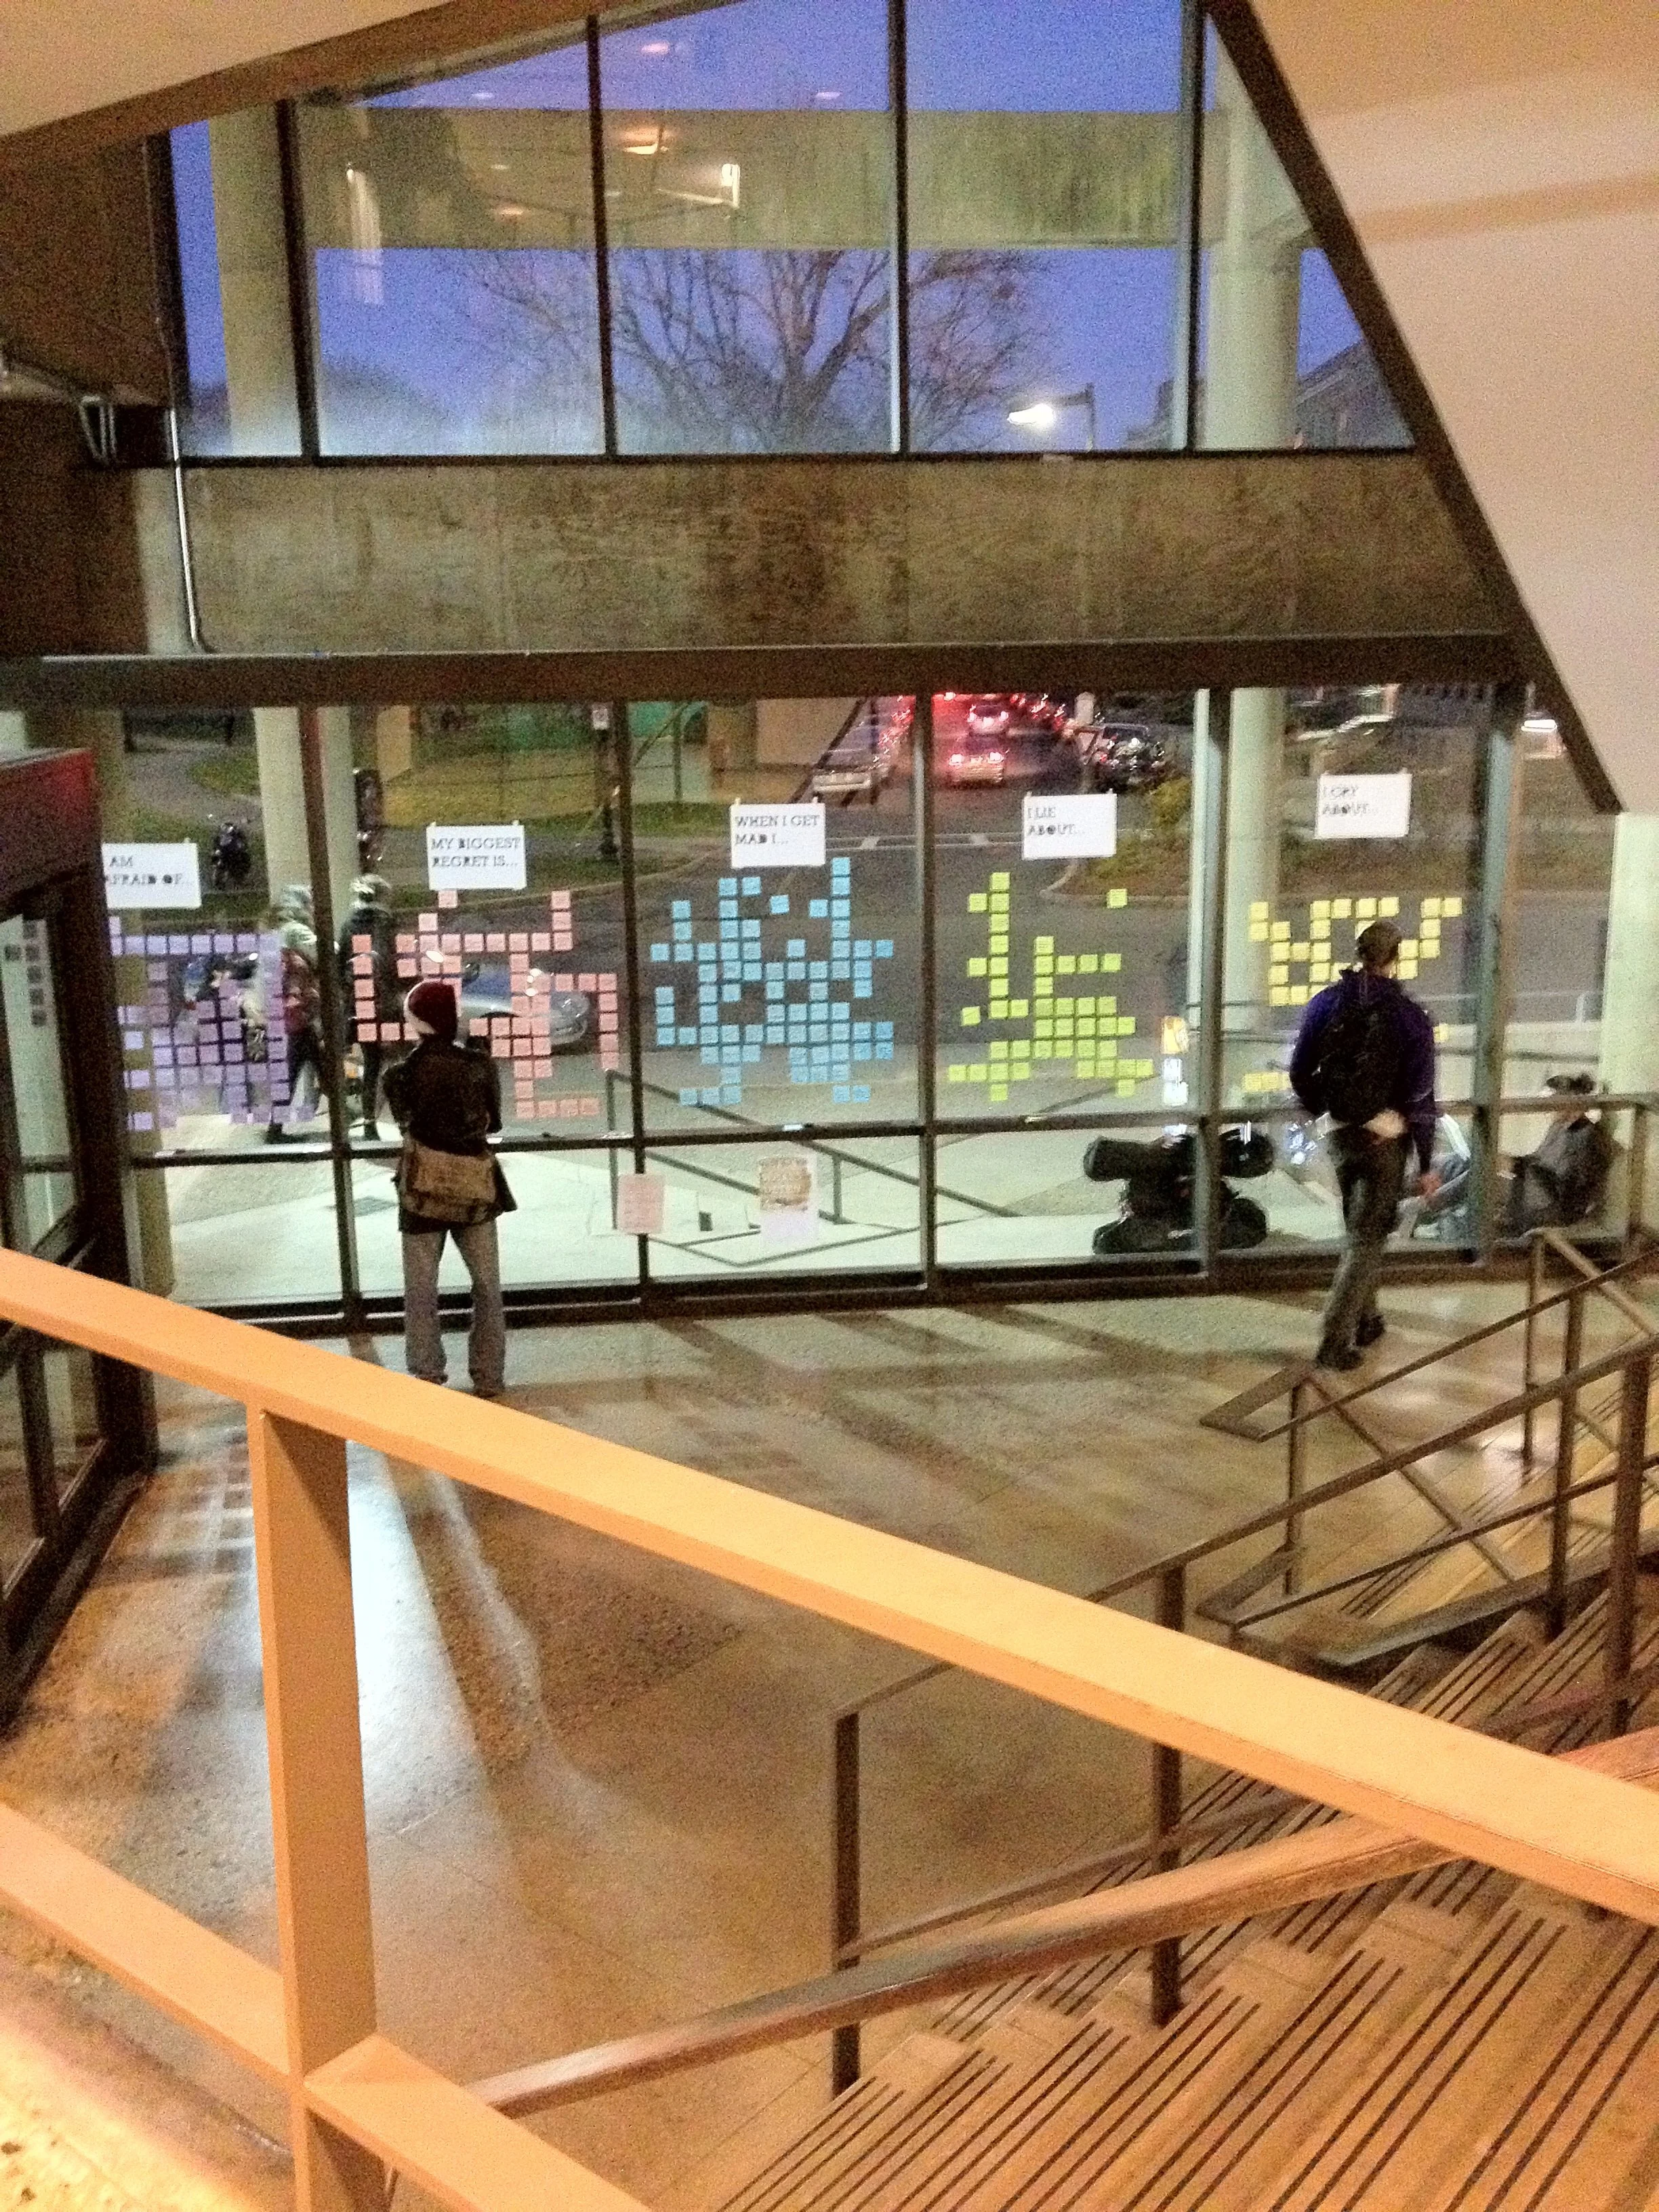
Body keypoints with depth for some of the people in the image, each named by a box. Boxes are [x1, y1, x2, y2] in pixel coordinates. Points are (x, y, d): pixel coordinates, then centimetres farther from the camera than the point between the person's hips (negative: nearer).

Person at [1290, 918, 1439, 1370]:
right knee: (1368, 1238, 3)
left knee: (1357, 1229, 22)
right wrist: (1427, 1164, -2)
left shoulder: (1326, 1003, -3)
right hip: (1386, 1140, -4)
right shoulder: (1410, 1018, -14)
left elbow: (1299, 1073, 2)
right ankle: (1334, 1341, -3)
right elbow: (1421, 1098, -11)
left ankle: (1364, 1320, 35)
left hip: (1339, 1134, 4)